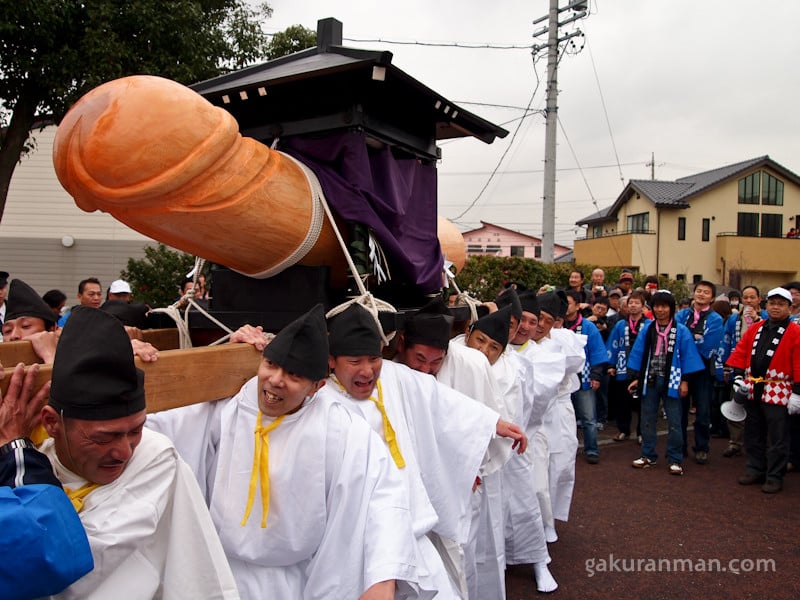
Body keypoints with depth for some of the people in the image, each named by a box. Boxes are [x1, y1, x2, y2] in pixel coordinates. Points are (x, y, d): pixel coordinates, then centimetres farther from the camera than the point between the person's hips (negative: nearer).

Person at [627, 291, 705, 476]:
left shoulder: (681, 331, -3)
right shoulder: (647, 329, 4)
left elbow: (687, 356, -2)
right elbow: (638, 354, 7)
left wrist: (684, 381, -6)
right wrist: (635, 378, 4)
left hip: (671, 381, -3)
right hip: (649, 379, 3)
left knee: (674, 422, 0)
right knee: (647, 420, 10)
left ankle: (675, 460, 10)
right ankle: (648, 456, 22)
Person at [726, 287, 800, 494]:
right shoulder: (755, 329, 10)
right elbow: (740, 352, 10)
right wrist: (739, 377, -1)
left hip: (778, 393, -5)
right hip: (753, 390, 6)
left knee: (777, 438, 3)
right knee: (753, 434, 15)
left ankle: (774, 478, 13)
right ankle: (756, 470, 27)